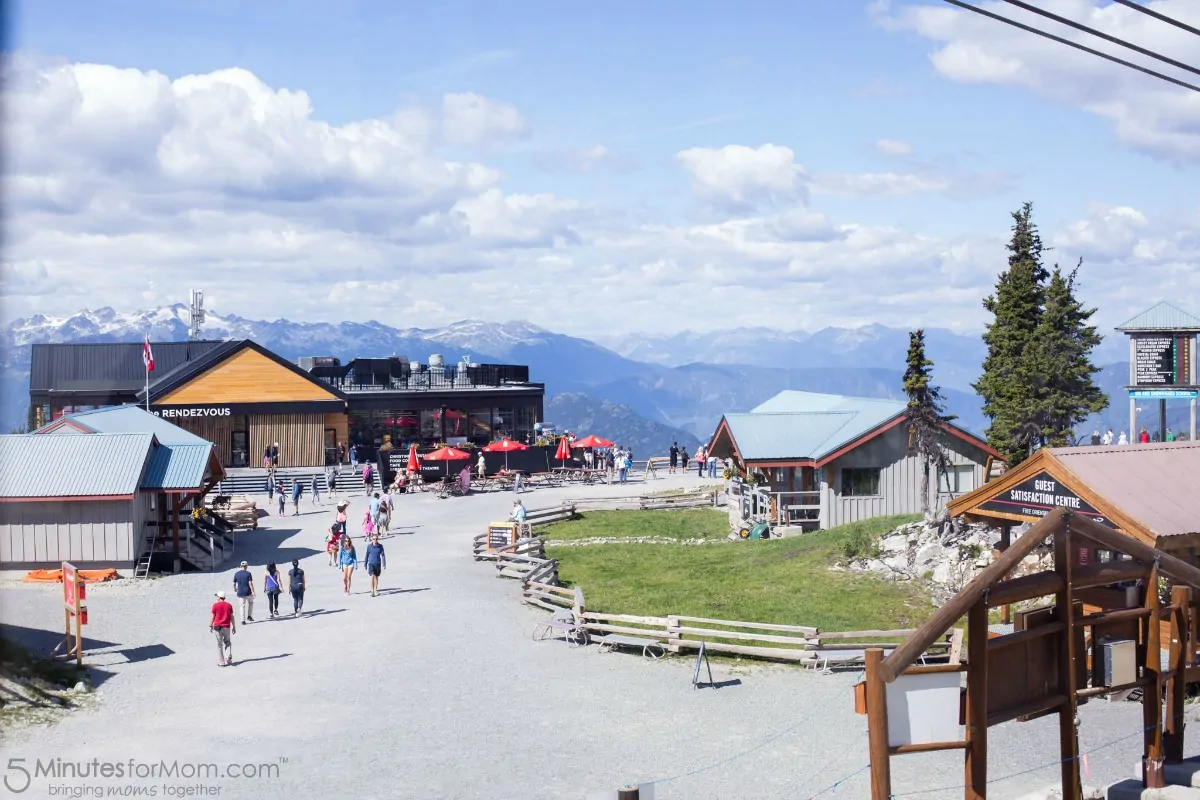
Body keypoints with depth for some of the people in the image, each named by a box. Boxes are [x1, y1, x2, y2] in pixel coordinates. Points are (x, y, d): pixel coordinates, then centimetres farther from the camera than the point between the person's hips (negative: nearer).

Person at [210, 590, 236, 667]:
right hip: (227, 627, 2)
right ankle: (228, 657, 3)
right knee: (227, 642, 21)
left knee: (219, 644, 6)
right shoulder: (229, 605, 2)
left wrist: (210, 626, 9)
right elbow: (232, 617, 3)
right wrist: (234, 627, 10)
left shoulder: (215, 605, -6)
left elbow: (213, 617, -4)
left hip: (218, 627, -2)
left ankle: (221, 662, 7)